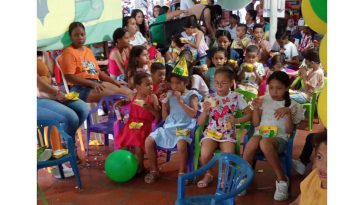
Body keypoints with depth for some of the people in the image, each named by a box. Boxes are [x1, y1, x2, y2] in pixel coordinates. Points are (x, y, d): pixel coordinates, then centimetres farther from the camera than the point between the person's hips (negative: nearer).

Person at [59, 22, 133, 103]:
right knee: (113, 96, -28)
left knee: (127, 92, -5)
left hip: (97, 83, 8)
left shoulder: (88, 50, 22)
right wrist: (92, 83, -20)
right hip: (81, 87, -8)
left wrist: (114, 81, 9)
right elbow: (69, 77, -13)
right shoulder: (69, 52, -4)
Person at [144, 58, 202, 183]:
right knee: (149, 141, -13)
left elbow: (193, 114, -13)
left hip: (184, 128, -5)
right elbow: (165, 117, 16)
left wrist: (180, 101, -15)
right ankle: (154, 171, 4)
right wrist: (164, 104, -1)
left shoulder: (191, 95, 2)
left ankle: (182, 172, -14)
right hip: (169, 127, 5)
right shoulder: (170, 95, 14)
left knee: (181, 143, -37)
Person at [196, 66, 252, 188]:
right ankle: (207, 175, 6)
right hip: (211, 132, 1)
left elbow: (249, 114, 4)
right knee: (205, 155, -27)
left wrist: (236, 120, -13)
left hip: (228, 133, -1)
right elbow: (200, 123, 2)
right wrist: (205, 111, -17)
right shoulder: (210, 99, 2)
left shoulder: (236, 97, 1)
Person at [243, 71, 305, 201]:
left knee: (265, 143, -41)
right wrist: (256, 108, -2)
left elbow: (289, 131, -1)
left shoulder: (291, 105, 6)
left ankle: (282, 180, -24)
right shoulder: (264, 100, 13)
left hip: (279, 137, -2)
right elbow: (255, 124, 13)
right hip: (261, 133, 2)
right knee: (252, 142, -38)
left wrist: (288, 113, -15)